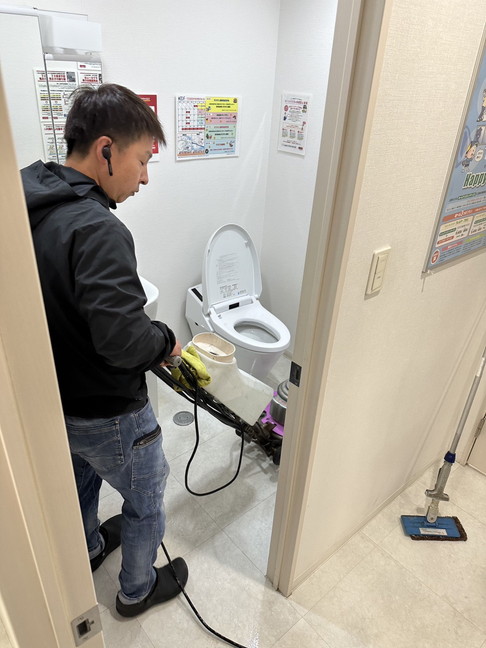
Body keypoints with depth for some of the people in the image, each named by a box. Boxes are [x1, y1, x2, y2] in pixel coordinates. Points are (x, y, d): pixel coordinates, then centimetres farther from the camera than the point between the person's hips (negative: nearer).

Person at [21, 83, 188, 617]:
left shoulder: (29, 206, -2)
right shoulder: (96, 229, -31)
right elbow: (123, 339, -36)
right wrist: (165, 340, -15)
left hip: (53, 398, 9)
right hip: (106, 414, -8)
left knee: (81, 481, 34)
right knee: (146, 502, 20)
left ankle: (88, 549, 61)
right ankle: (137, 589, 45)